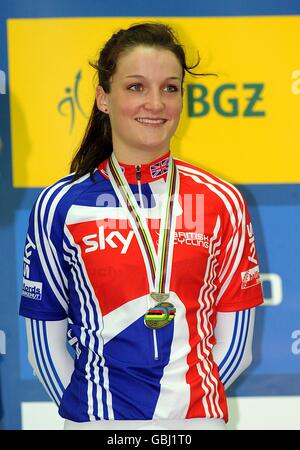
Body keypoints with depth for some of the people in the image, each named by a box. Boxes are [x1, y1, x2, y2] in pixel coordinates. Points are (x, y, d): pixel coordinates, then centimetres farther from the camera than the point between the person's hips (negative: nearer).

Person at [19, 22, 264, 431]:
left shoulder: (221, 202, -3)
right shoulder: (59, 206, -5)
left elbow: (235, 342, 1)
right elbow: (45, 345, -1)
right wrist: (88, 411, -4)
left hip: (197, 419, 1)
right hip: (94, 420, -1)